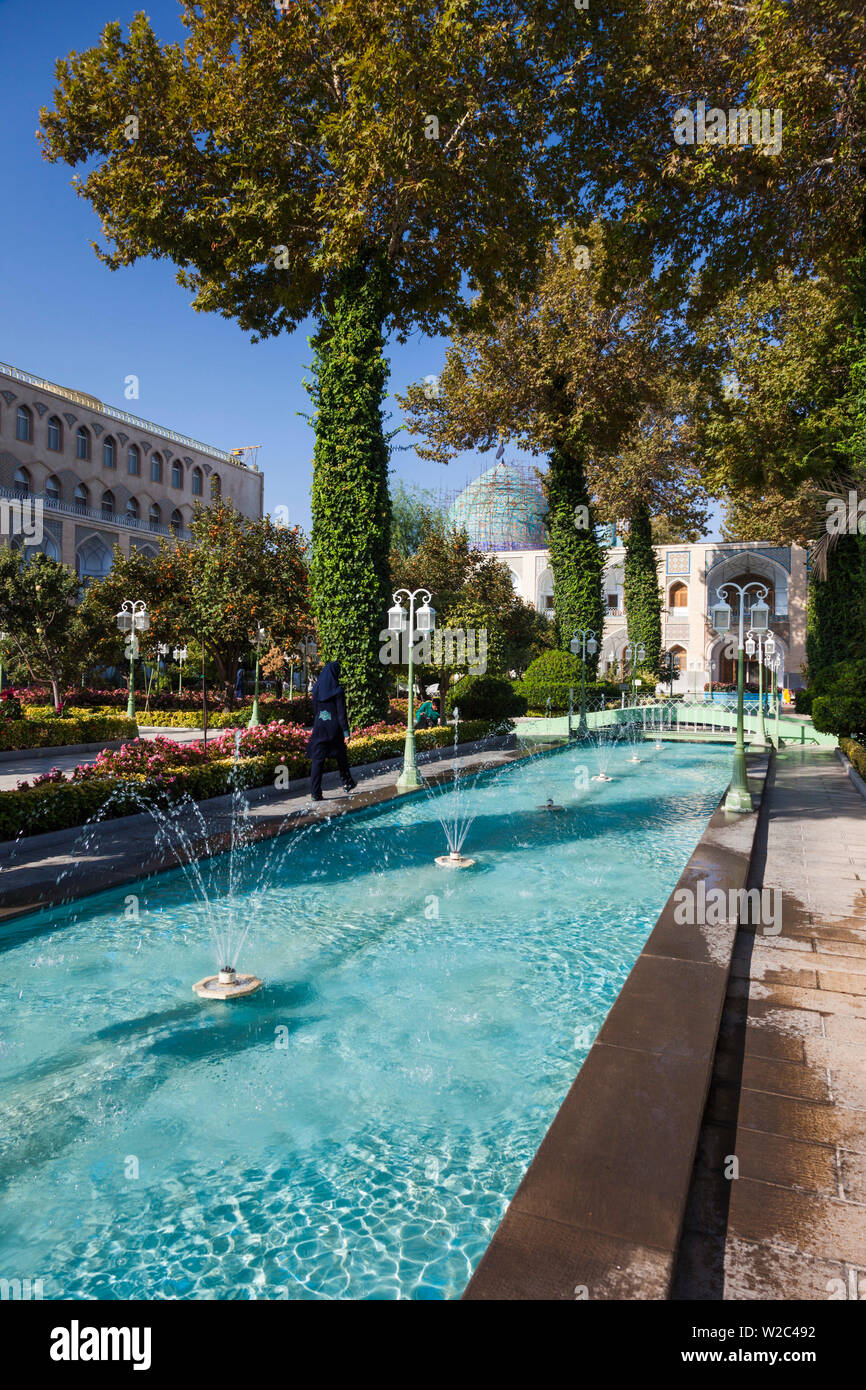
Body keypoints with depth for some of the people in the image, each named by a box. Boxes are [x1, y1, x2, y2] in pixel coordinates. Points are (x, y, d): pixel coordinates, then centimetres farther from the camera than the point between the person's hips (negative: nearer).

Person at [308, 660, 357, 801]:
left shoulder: (316, 689, 3)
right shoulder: (338, 690, -11)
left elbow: (314, 710, 11)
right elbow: (342, 713, -12)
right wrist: (346, 731, -9)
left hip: (319, 727, 3)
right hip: (334, 729, -3)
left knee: (317, 759, 1)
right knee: (341, 756, 17)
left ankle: (315, 792, -5)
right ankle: (347, 783, 33)